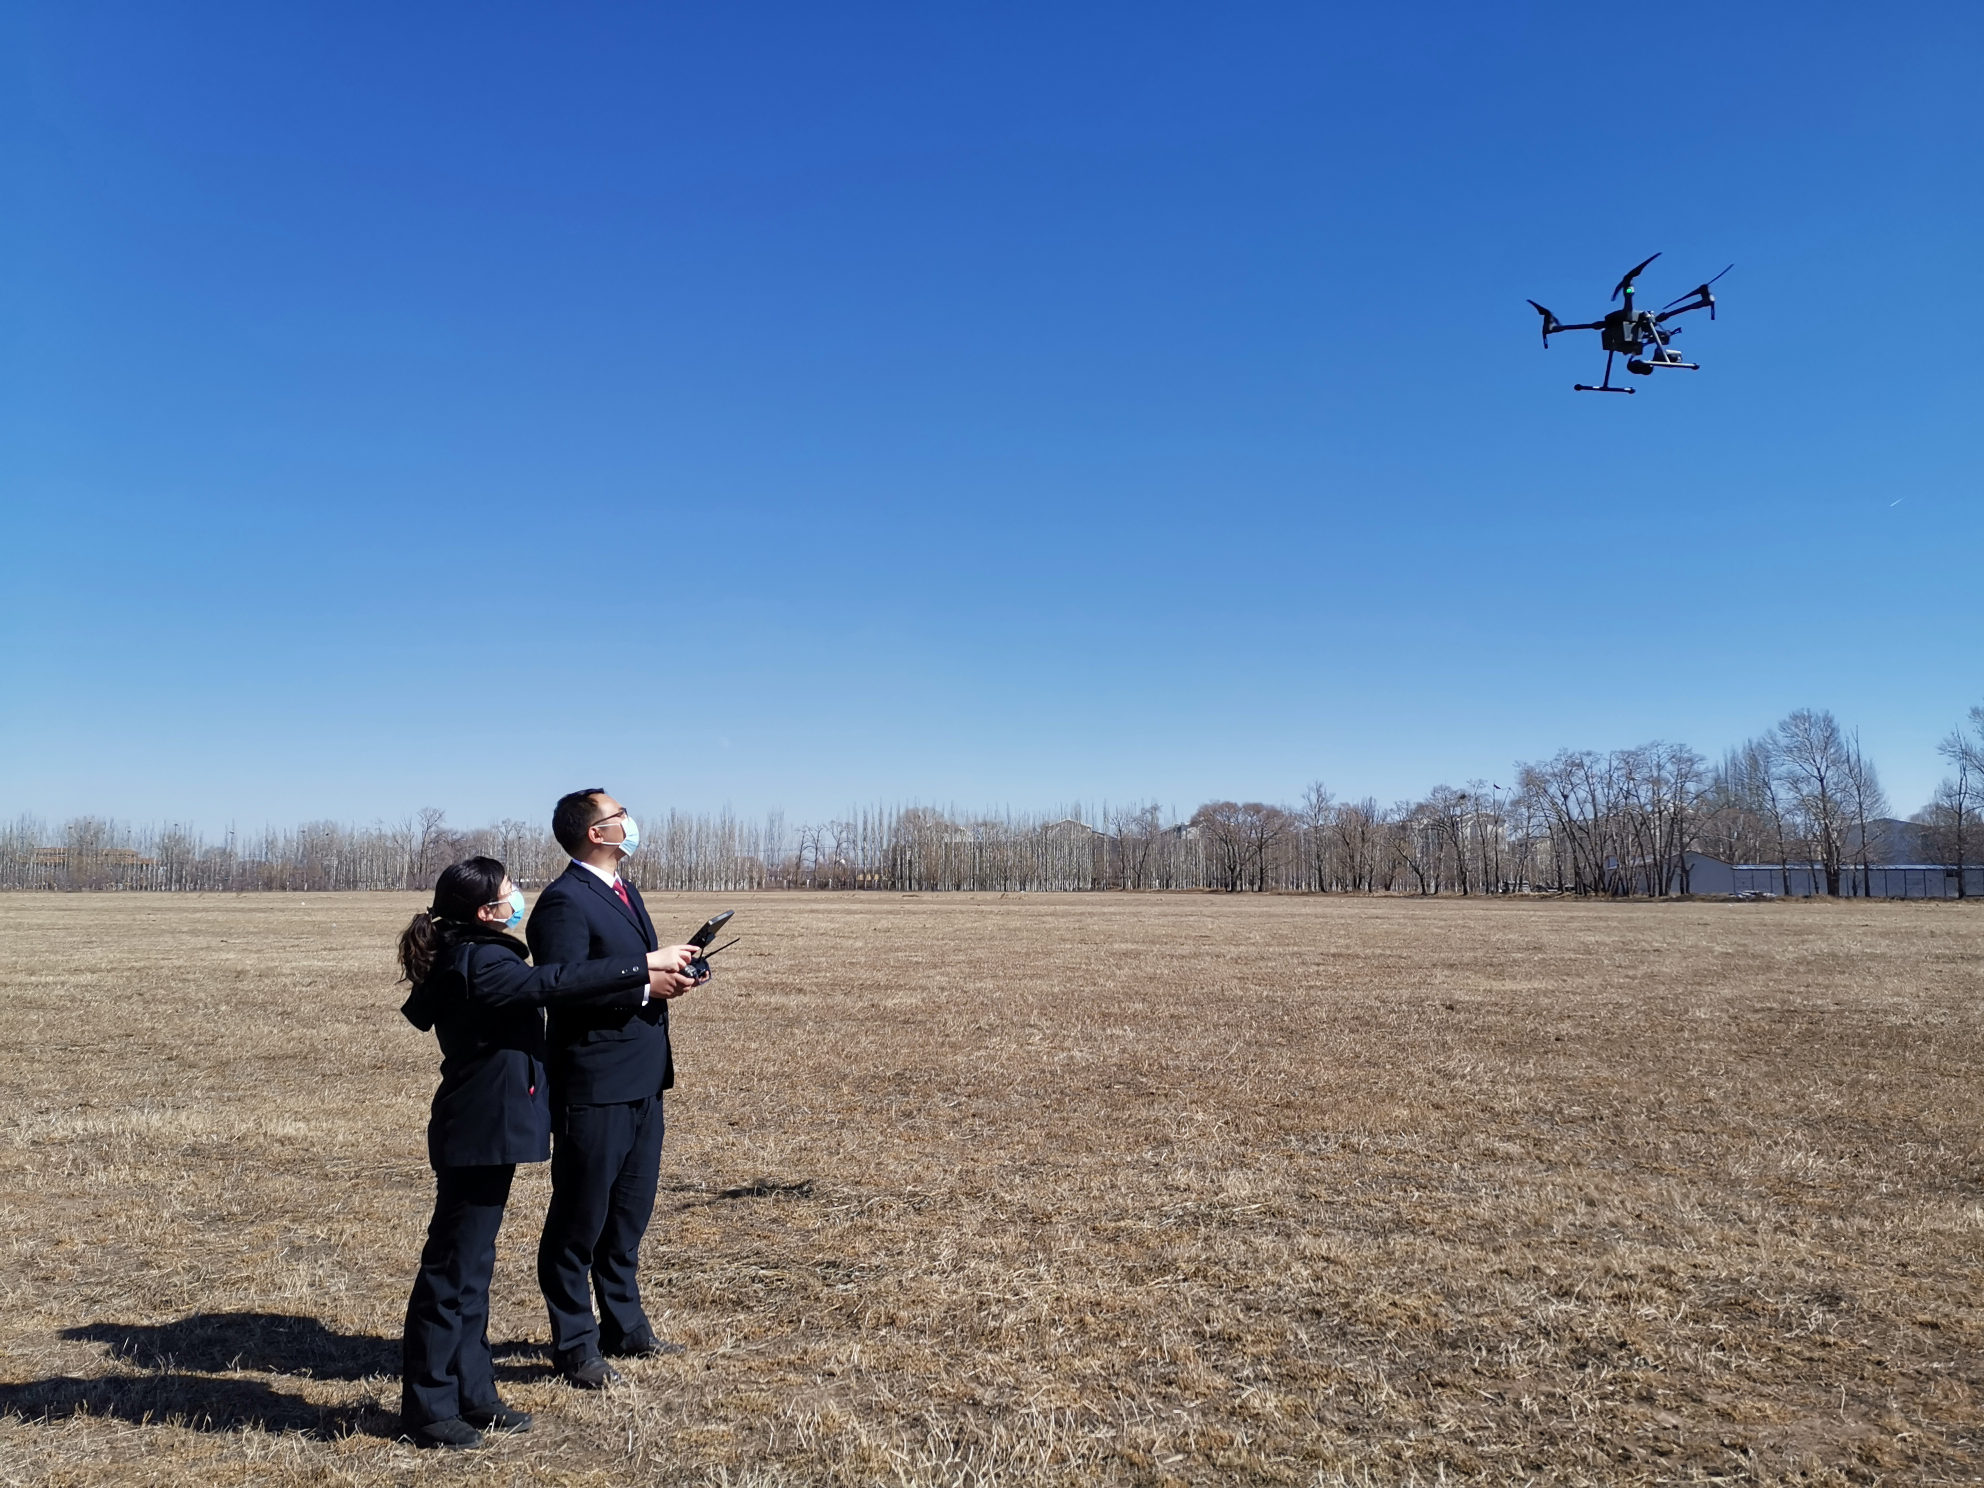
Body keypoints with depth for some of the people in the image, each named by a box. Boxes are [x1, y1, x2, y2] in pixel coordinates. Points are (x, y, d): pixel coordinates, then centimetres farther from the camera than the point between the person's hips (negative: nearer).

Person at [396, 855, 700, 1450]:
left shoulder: (478, 957, 12)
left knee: (471, 1268, 16)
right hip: (477, 1136, -10)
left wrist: (646, 990, 8)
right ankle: (428, 1408, 13)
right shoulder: (479, 962, -19)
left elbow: (555, 990, 11)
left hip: (482, 1134, 10)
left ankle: (471, 1394, 27)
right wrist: (646, 962, -20)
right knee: (451, 1271, 1)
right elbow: (553, 982, -26)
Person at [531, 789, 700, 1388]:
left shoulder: (625, 892, 14)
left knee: (629, 1215, 21)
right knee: (579, 1220, 6)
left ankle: (625, 1327, 36)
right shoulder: (564, 901, -17)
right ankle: (575, 1345, 20)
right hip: (594, 1087, -9)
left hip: (642, 1082, 9)